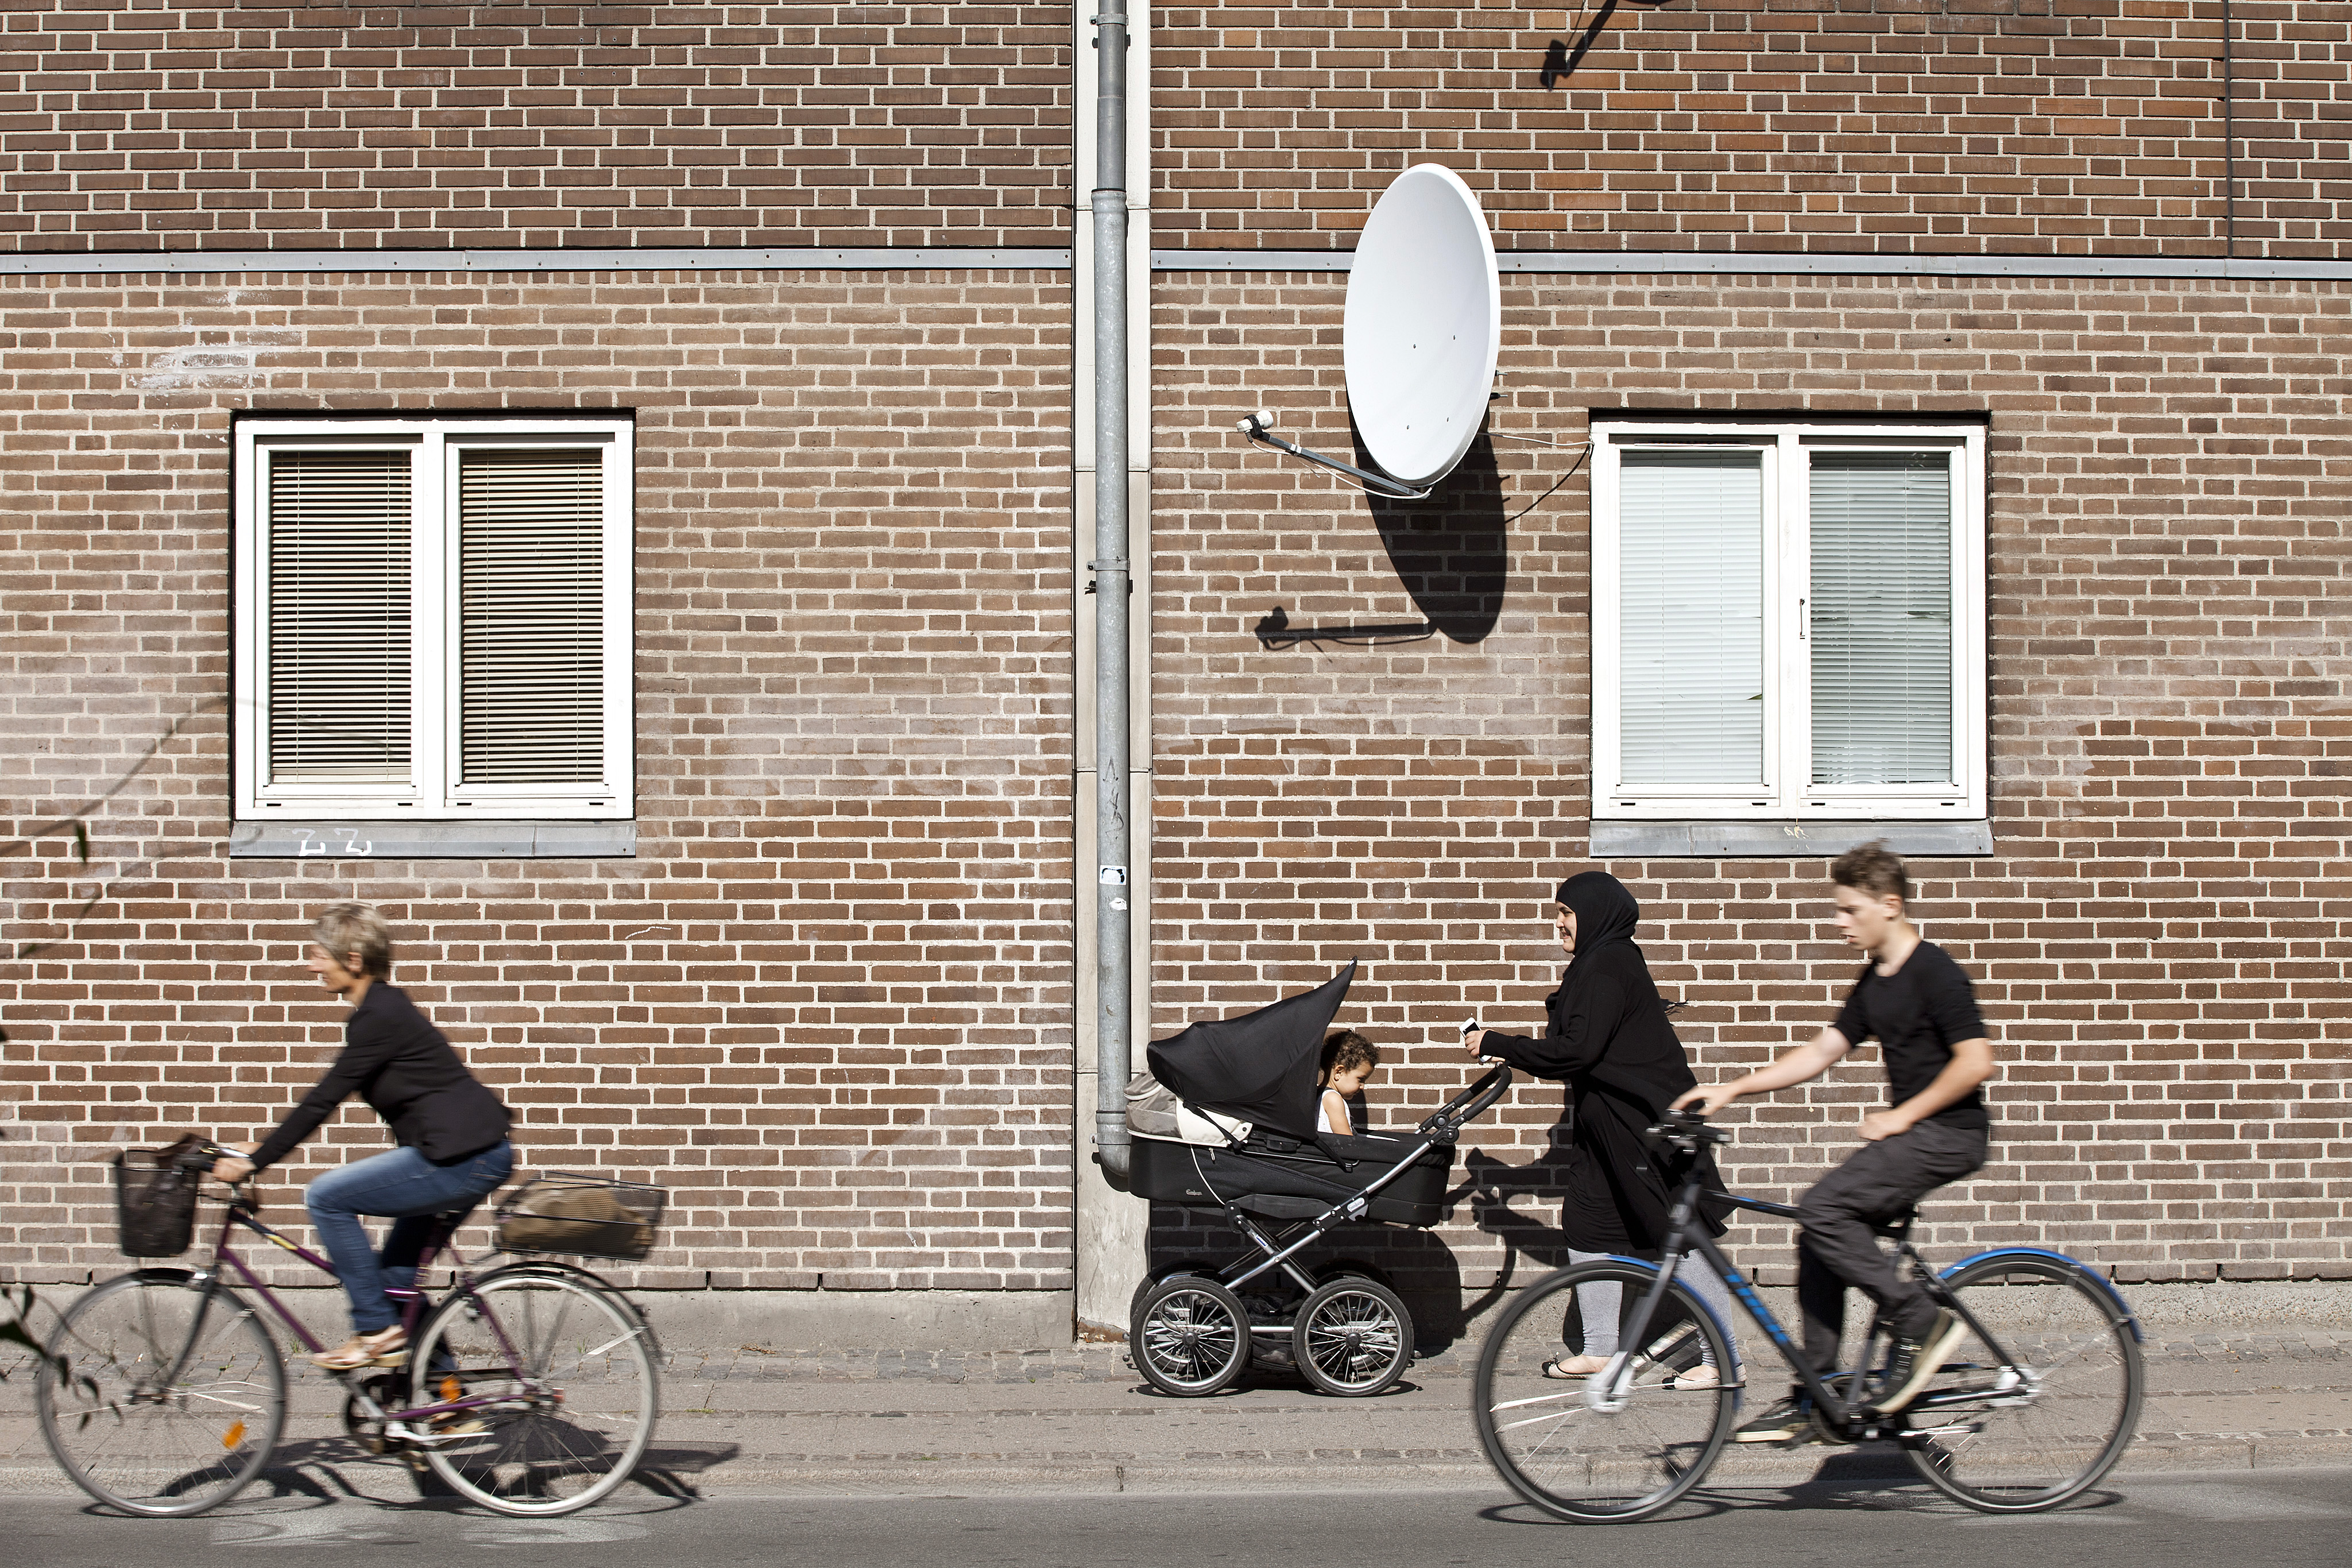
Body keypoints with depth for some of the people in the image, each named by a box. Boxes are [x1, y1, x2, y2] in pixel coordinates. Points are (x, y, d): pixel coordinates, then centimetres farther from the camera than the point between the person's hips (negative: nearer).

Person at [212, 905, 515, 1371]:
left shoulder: (380, 1017, -14)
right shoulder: (380, 1009, 17)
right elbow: (326, 1098, 23)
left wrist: (254, 1161, -9)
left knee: (326, 1196, -8)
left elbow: (323, 1101, -15)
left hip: (463, 1159, -10)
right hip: (474, 1154, 10)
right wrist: (262, 1150, 22)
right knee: (396, 1271, 19)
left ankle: (376, 1330, -2)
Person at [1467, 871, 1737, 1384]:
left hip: (1645, 1122, -11)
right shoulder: (1601, 962, 14)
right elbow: (1585, 1044, 19)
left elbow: (1576, 1051, -24)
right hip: (1608, 1121, 11)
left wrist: (1496, 1044, -16)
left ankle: (1722, 1358, -1)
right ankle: (1599, 1350, 18)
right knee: (1587, 1221, 11)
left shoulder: (1607, 966, -17)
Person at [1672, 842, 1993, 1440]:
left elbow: (1975, 1061, -19)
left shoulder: (1933, 972, -13)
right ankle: (1812, 1398, 7)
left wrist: (1903, 1116, -16)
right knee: (1820, 1232, 2)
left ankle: (1920, 1322, -10)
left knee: (1823, 1208, -21)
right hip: (1911, 1130, 9)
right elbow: (1819, 1053, 17)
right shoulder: (1873, 982, 14)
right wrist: (1730, 1089, 11)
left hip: (1949, 1132, -9)